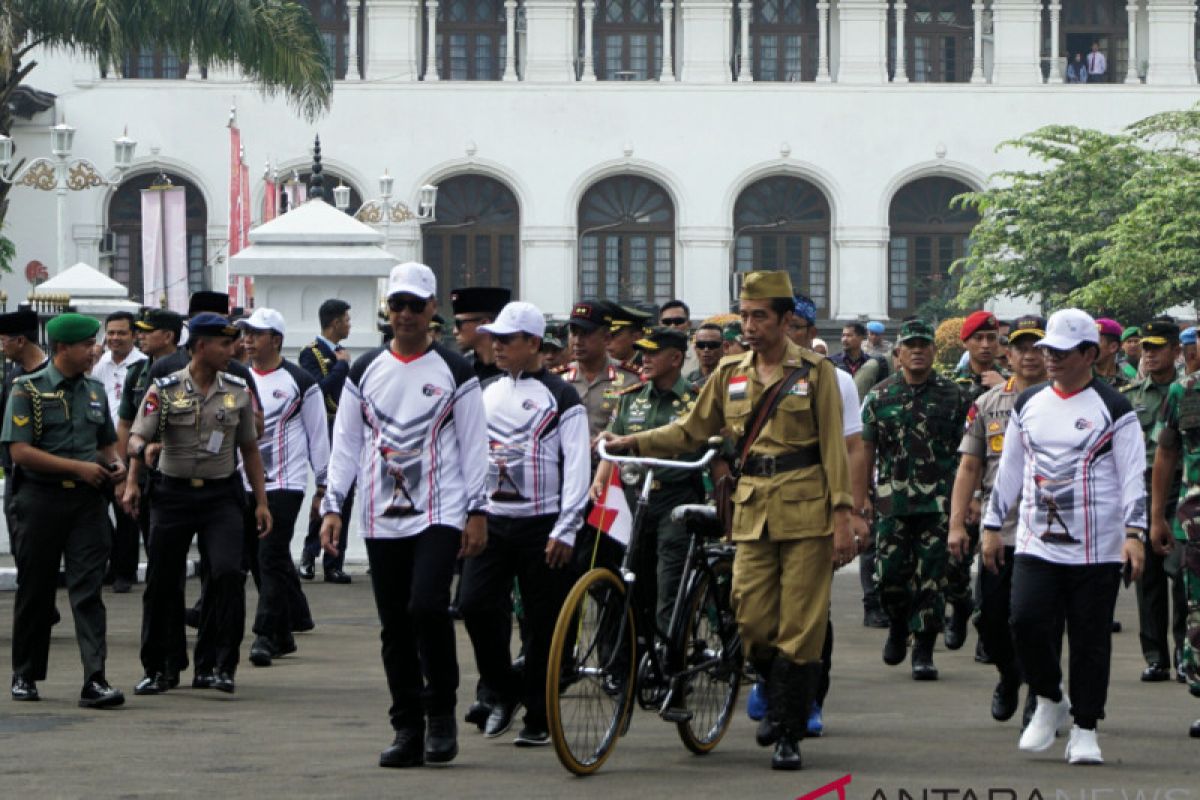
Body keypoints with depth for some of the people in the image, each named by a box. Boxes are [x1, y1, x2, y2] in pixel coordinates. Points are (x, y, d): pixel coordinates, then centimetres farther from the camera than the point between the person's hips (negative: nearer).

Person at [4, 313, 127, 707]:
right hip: (41, 500, -3)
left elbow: (107, 441, 25)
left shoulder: (94, 391, 13)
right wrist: (78, 467, -15)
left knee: (88, 589, -7)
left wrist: (115, 464, 1)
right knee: (35, 591, 7)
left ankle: (95, 681, -13)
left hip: (87, 501, 3)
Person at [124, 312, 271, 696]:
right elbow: (138, 437, -9)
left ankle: (215, 665, -8)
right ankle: (160, 668, 17)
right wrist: (132, 483, -25)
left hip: (221, 495, 1)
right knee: (162, 581, 3)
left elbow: (250, 449, 13)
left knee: (228, 572, -15)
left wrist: (261, 502, 10)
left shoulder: (238, 391, 6)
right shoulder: (164, 390, -3)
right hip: (173, 493, -1)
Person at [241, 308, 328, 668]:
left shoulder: (300, 382, -2)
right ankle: (285, 633, 20)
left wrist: (323, 486, 0)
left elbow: (318, 436, 1)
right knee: (259, 561, 8)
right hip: (244, 485, 6)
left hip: (283, 484, -6)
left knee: (272, 557, -13)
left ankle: (266, 635, -14)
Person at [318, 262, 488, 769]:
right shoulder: (364, 371, 11)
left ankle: (442, 712, -3)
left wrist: (478, 512, -4)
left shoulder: (454, 371, 3)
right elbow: (345, 443, 11)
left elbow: (474, 445, 2)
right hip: (382, 519, 4)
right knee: (395, 627, 3)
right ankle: (408, 731, 9)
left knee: (427, 607, -20)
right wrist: (332, 507, 2)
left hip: (439, 513, -4)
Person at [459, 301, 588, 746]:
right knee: (475, 605, -9)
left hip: (540, 525, -5)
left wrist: (565, 530, -14)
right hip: (490, 520, 5)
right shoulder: (486, 392, 14)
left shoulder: (559, 398, -3)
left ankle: (539, 718, 8)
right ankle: (505, 691, 12)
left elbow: (577, 467, -7)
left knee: (542, 623, 0)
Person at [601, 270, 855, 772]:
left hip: (806, 511, -4)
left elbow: (833, 447, -1)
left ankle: (789, 734, 1)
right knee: (752, 618, -3)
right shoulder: (731, 376, 12)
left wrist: (841, 515, -7)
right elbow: (692, 431, 18)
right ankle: (779, 700, 23)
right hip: (753, 512, 4)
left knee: (800, 626, -5)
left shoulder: (815, 372, 1)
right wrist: (635, 443, 4)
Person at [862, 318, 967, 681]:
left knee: (931, 578, -3)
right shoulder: (879, 396, 7)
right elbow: (865, 451, 8)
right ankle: (898, 626, 28)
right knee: (889, 574, 0)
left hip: (938, 503, -1)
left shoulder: (953, 396, 5)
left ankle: (924, 651, 4)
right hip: (892, 501, 1)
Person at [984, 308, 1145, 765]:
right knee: (1026, 621, -13)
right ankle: (1050, 700, 12)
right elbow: (1009, 470, 19)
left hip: (1097, 550, -3)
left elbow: (1134, 477, -5)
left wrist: (1134, 534, -14)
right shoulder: (1028, 405, 11)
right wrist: (993, 525, 16)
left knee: (1090, 640, 0)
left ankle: (1084, 730, 11)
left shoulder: (1113, 409, -2)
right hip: (1036, 544, 3)